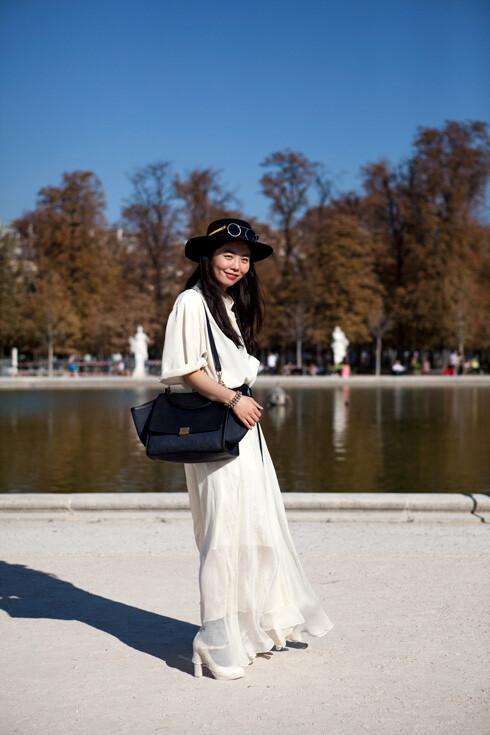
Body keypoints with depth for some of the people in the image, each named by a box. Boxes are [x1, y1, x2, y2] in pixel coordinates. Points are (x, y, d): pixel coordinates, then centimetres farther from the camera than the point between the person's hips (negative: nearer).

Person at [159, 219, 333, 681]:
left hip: (243, 426, 9)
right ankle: (219, 642, 0)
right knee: (223, 528, -8)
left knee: (260, 522, 13)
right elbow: (186, 368, -15)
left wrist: (245, 401, 13)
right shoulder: (193, 302, -8)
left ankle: (262, 624, 26)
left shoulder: (234, 304, 20)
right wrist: (232, 399, -17)